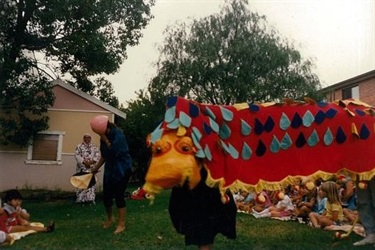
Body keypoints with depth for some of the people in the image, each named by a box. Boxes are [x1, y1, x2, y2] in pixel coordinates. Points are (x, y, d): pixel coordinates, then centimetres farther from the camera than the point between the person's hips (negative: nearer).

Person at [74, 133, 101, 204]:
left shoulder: (94, 147, 13)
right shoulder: (79, 146, 8)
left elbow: (98, 155, 1)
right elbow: (77, 156, -4)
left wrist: (91, 162, -14)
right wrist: (84, 162, -16)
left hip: (91, 168, 1)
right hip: (82, 167, -1)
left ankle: (90, 198, -1)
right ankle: (80, 198, 3)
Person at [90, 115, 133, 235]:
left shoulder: (118, 134, -18)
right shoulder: (104, 136, 4)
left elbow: (114, 152, -26)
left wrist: (106, 140, -23)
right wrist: (96, 167, 18)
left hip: (122, 169, -7)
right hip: (110, 169, 7)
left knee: (118, 195, -6)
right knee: (106, 196, 7)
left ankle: (121, 224, 6)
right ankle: (110, 218, 31)